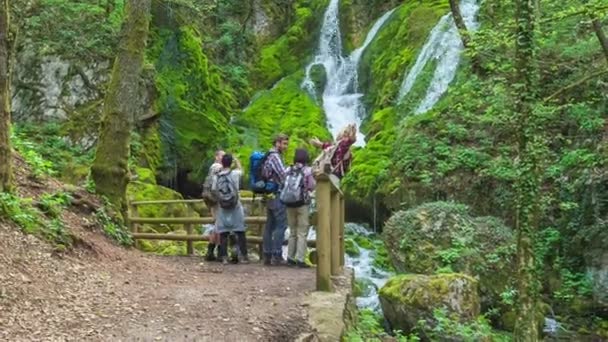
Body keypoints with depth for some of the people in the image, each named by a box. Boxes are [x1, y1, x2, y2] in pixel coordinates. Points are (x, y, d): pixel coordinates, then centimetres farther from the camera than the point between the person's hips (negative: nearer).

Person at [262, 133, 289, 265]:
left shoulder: (268, 156, 18)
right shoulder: (275, 156, -12)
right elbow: (283, 175, -17)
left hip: (269, 196, 10)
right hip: (277, 195, -10)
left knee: (270, 225, 10)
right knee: (281, 225, -8)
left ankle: (267, 256, 13)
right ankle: (277, 256, -10)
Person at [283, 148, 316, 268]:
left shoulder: (288, 170, 3)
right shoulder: (307, 170, -7)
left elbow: (283, 184, 2)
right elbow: (312, 187, -5)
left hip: (289, 203, 4)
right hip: (302, 204, -4)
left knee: (292, 232, 15)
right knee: (302, 233, 0)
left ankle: (290, 258, 14)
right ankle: (300, 259, -5)